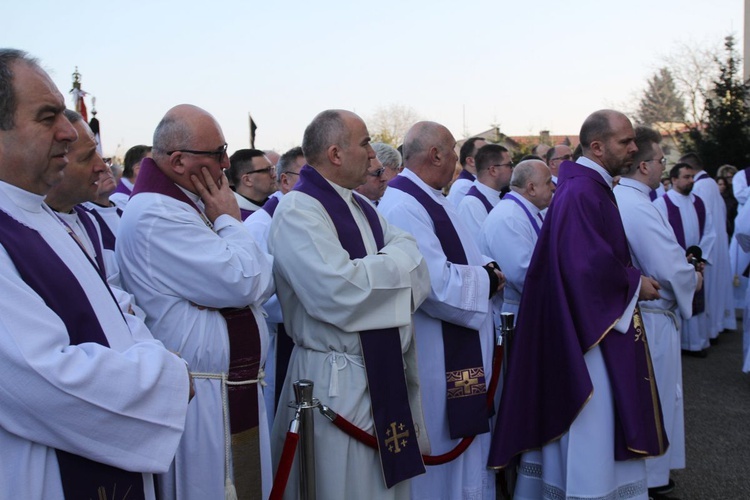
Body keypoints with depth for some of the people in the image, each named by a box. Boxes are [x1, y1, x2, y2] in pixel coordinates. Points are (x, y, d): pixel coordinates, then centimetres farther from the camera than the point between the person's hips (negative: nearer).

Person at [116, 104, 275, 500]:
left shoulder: (196, 204, 12)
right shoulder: (156, 215, -19)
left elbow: (265, 280, 10)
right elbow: (244, 284, -23)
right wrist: (229, 221, -8)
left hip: (236, 392, 9)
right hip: (201, 403, -9)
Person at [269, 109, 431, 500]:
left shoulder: (360, 207, 13)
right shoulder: (297, 211, -16)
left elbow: (412, 253, 5)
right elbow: (340, 291, -27)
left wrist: (383, 265, -16)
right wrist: (393, 263, -11)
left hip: (386, 374, 8)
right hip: (336, 383, -8)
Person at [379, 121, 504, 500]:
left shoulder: (430, 200, 12)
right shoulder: (403, 208, -22)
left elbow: (454, 262, 18)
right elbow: (437, 285, -28)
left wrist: (485, 271, -3)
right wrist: (487, 279, -12)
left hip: (459, 352, 11)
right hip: (434, 359, -11)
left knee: (464, 445, 20)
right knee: (439, 453, 4)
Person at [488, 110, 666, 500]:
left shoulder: (592, 186, 13)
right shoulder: (581, 192, -21)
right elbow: (589, 264, -28)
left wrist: (630, 279, 6)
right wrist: (635, 284, -12)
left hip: (595, 319, 11)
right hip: (587, 325, -11)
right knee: (590, 426, -1)